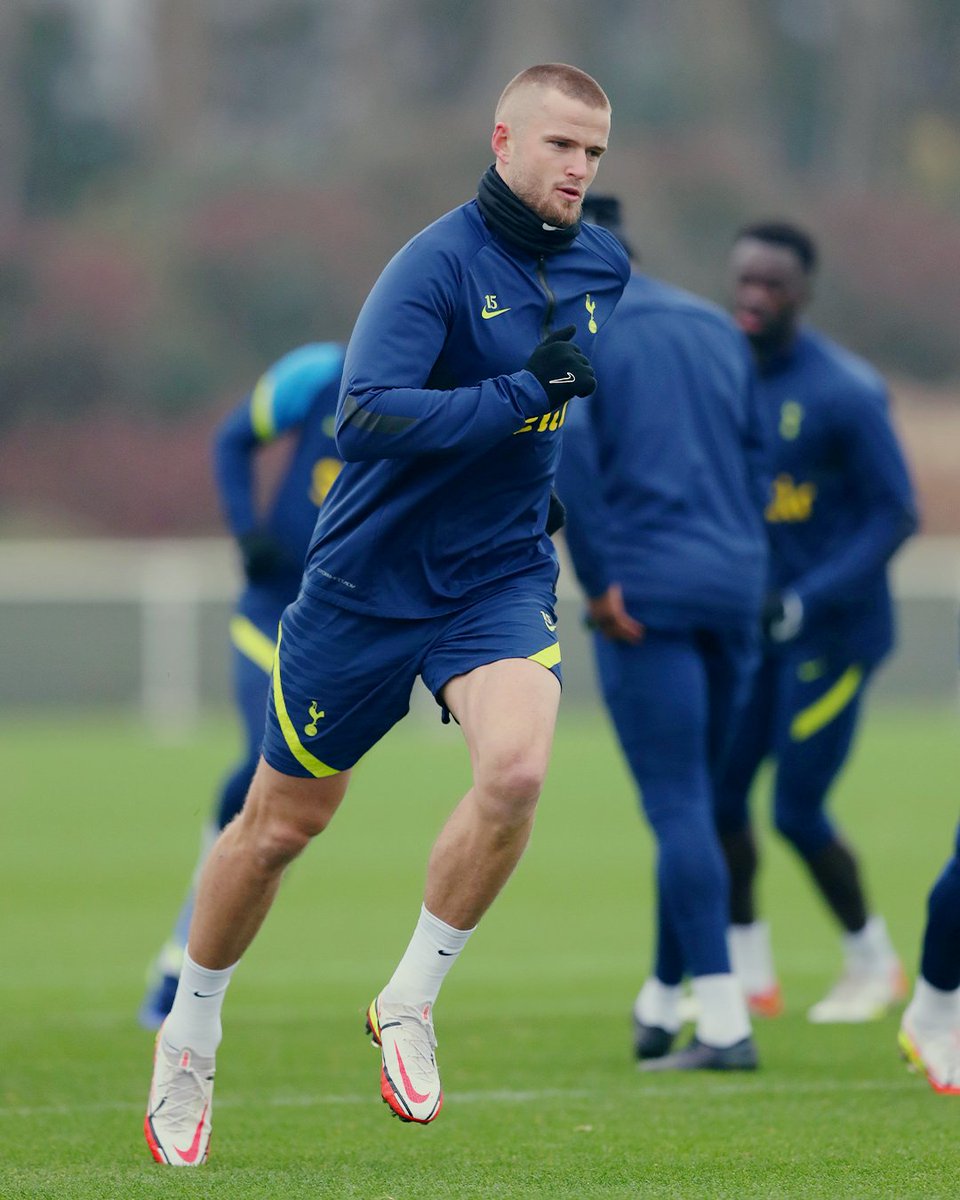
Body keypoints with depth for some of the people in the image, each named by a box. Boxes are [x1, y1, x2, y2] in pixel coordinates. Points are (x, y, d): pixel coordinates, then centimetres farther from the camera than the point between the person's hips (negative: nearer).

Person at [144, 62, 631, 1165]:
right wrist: (527, 390, -33)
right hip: (369, 581, -3)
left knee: (517, 766, -26)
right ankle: (188, 1037, 33)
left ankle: (410, 1002, -5)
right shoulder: (437, 264, -18)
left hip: (501, 577, 4)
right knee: (281, 825, 9)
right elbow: (368, 412, -32)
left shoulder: (603, 267, 2)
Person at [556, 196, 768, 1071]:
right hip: (735, 586, 6)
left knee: (679, 808, -6)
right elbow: (755, 461, 18)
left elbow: (567, 444, -17)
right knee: (692, 800, 16)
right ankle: (661, 1007, 24)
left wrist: (599, 581, -12)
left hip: (645, 599, -6)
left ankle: (725, 1025, -11)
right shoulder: (715, 327, 18)